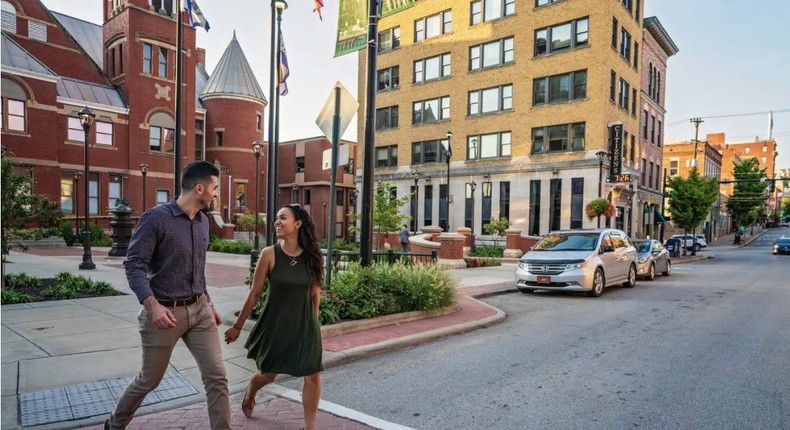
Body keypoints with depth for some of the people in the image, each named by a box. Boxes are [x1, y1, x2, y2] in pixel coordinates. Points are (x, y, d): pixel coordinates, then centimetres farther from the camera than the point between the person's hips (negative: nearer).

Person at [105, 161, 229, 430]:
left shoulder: (203, 222, 7)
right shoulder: (156, 218, -14)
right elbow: (134, 265, -16)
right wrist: (152, 304, -30)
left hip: (199, 310, 5)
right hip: (165, 312, -5)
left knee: (216, 376, -1)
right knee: (149, 380, 14)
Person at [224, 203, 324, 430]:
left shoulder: (311, 256, -8)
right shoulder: (269, 254, -14)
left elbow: (315, 294, 5)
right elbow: (254, 294, -6)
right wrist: (238, 326, -1)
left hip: (304, 325, 1)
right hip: (275, 323, -1)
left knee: (313, 376, -2)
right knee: (267, 374, 17)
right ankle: (249, 393, 53)